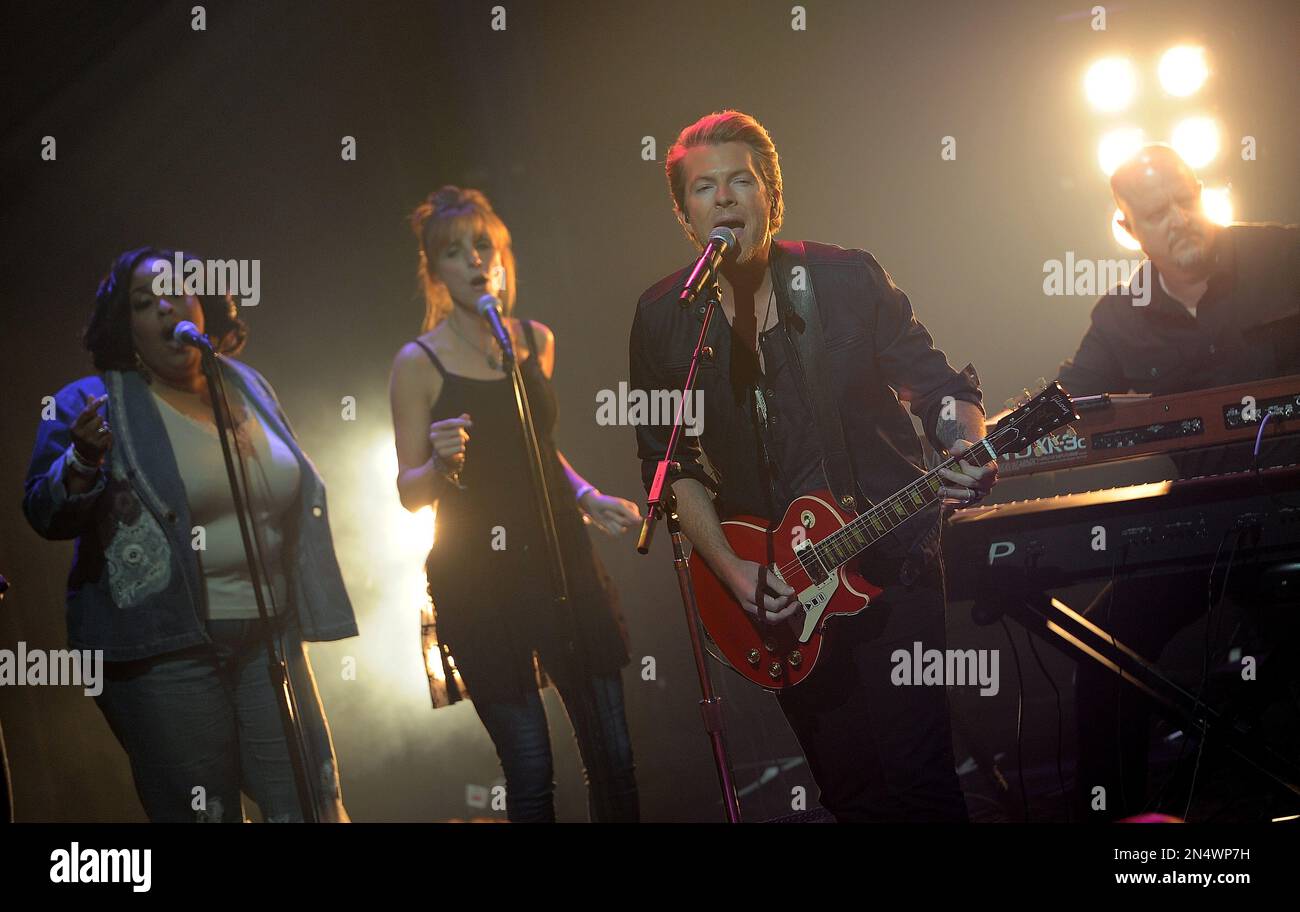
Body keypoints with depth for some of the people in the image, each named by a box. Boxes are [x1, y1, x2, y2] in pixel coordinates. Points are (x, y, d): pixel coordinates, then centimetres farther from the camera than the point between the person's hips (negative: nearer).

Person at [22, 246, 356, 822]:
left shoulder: (248, 388, 13)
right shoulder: (93, 404, -2)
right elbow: (45, 513, -9)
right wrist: (82, 463, -29)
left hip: (267, 635, 5)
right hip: (162, 647, -5)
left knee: (312, 805, 4)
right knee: (204, 813, -3)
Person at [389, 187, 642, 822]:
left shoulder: (536, 340, 7)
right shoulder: (419, 363, -6)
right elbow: (409, 494, -4)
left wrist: (587, 499, 8)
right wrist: (441, 463, -24)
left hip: (561, 558, 4)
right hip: (478, 579, -4)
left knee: (612, 756, 5)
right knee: (530, 773, -5)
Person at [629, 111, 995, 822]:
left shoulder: (848, 279, -5)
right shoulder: (663, 318, 0)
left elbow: (935, 382, 1)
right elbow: (668, 460, 4)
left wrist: (967, 445, -22)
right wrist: (729, 566, -7)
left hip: (889, 561, -2)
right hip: (772, 590, 2)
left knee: (917, 779, -9)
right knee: (849, 789, 9)